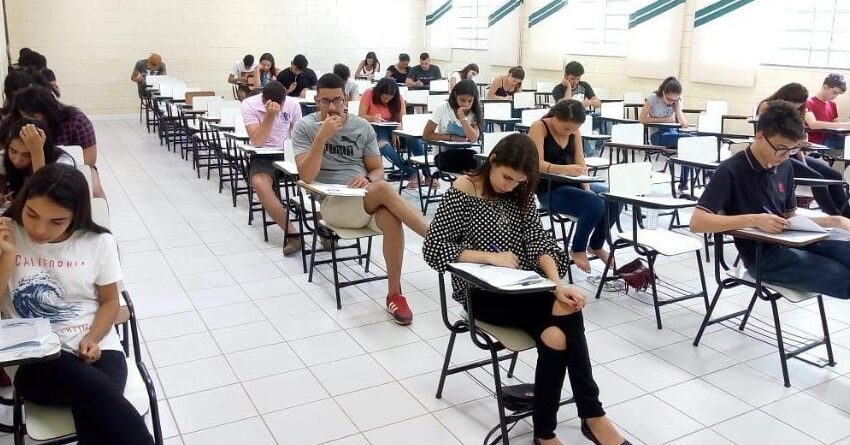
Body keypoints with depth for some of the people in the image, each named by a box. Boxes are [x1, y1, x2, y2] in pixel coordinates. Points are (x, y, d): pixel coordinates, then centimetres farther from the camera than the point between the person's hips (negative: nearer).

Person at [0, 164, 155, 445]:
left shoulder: (99, 242, 2)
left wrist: (92, 339, -9)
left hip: (96, 350, 1)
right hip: (32, 359, -1)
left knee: (93, 409, -32)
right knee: (98, 392, -32)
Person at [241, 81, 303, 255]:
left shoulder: (293, 105, -3)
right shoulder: (249, 104, -11)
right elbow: (257, 141, -18)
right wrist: (270, 116, -28)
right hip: (263, 156, -2)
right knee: (259, 183, -35)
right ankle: (292, 234, -34)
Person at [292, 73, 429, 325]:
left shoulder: (363, 127, 11)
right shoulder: (305, 127, 1)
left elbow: (378, 170, 13)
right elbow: (307, 176, -11)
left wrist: (368, 179, -10)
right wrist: (322, 136, -18)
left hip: (367, 199, 4)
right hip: (330, 202, -3)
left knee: (391, 219, -32)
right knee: (384, 190, -33)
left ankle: (394, 293, -20)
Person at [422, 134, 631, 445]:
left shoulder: (521, 194, 9)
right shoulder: (463, 191, -6)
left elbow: (538, 240, -2)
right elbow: (433, 249, -11)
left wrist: (557, 283, -20)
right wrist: (489, 256, -19)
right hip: (483, 292, -5)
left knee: (557, 332, -28)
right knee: (563, 323, -25)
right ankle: (592, 416, -10)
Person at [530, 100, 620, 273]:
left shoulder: (574, 132, 7)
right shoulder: (539, 128, -12)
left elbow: (580, 163, 2)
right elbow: (537, 164, -24)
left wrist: (587, 187, -15)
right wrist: (564, 169, -40)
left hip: (571, 184, 6)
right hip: (549, 189, -6)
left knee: (614, 199, -16)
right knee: (595, 204, -28)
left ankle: (596, 245, 8)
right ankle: (577, 250, -5)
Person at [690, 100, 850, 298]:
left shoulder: (785, 168, 11)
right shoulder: (731, 170, -12)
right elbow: (697, 223, -22)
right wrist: (754, 220, -27)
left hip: (791, 243, 8)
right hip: (763, 256, -7)